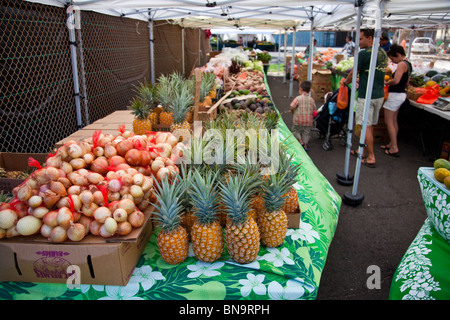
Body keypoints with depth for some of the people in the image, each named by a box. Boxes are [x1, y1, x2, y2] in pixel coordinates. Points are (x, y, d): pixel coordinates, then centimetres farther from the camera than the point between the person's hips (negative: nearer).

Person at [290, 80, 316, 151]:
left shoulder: (298, 98, -13)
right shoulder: (312, 100, 0)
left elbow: (292, 107, -18)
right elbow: (314, 109, 7)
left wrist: (293, 112, 1)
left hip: (298, 120, -3)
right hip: (308, 121, 3)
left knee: (296, 131, 16)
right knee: (306, 133, 15)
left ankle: (301, 141, 0)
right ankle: (305, 145, 16)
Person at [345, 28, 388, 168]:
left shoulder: (364, 54, -14)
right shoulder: (383, 53, 12)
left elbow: (353, 74, -8)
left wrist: (345, 82, 12)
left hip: (366, 95, -8)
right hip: (380, 94, 8)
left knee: (366, 126, -3)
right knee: (370, 125, 16)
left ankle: (371, 157, -1)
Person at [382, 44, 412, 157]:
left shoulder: (401, 64, -16)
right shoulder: (408, 64, 14)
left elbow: (396, 81, -28)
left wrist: (386, 83, -9)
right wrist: (391, 81, 13)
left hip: (395, 95, -10)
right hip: (402, 94, 10)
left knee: (388, 121, -4)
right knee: (394, 120, 17)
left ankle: (394, 148, -3)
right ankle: (392, 144, 26)